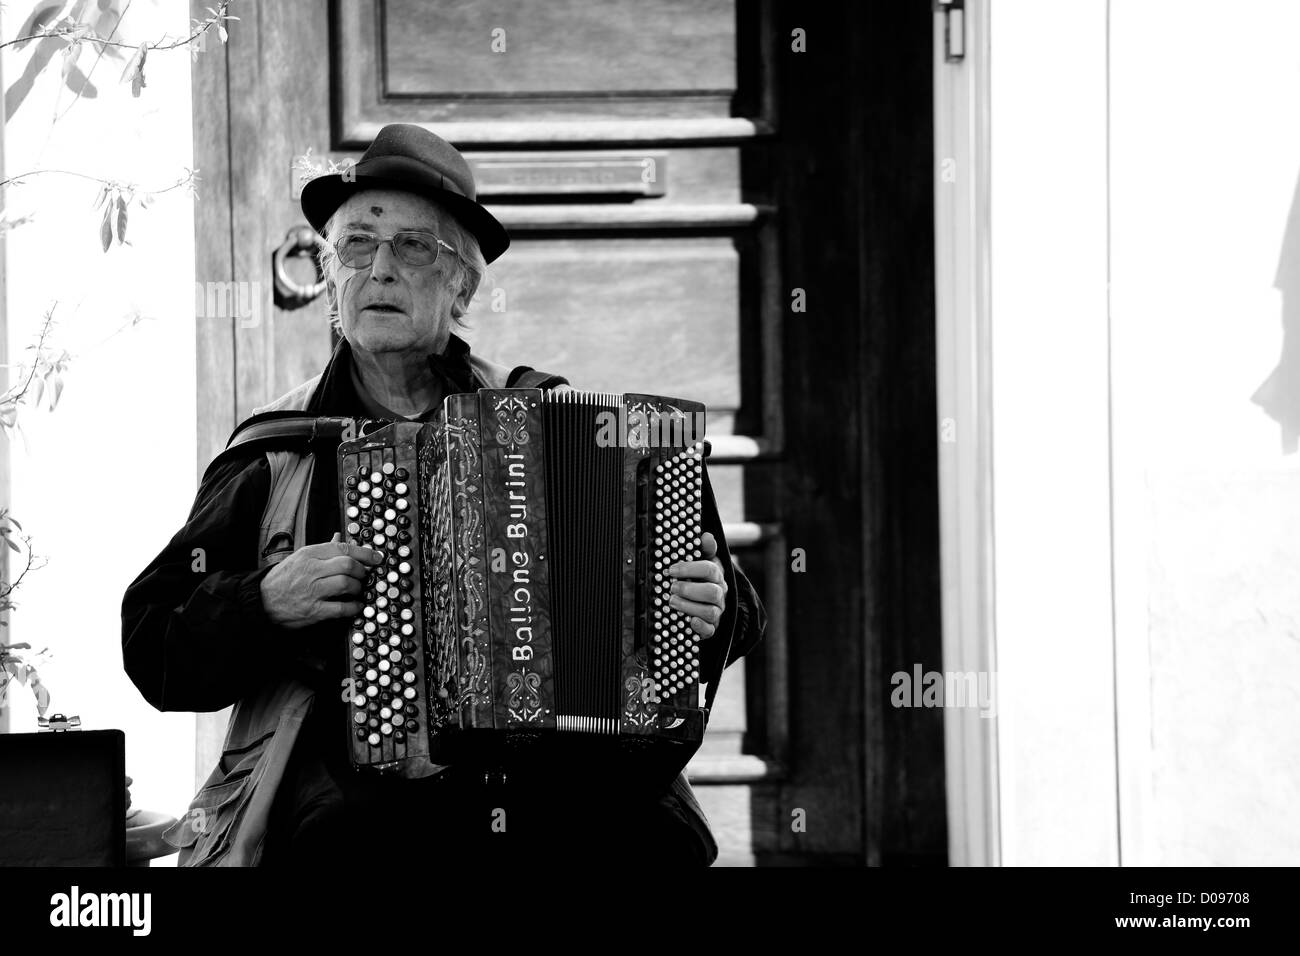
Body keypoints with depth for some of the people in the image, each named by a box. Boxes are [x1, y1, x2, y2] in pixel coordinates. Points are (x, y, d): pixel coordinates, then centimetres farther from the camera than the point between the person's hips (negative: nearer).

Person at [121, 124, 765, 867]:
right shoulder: (276, 454, 13)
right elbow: (154, 651, 11)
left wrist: (713, 607, -3)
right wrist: (267, 602, -6)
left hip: (569, 808, 1)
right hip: (355, 818, -1)